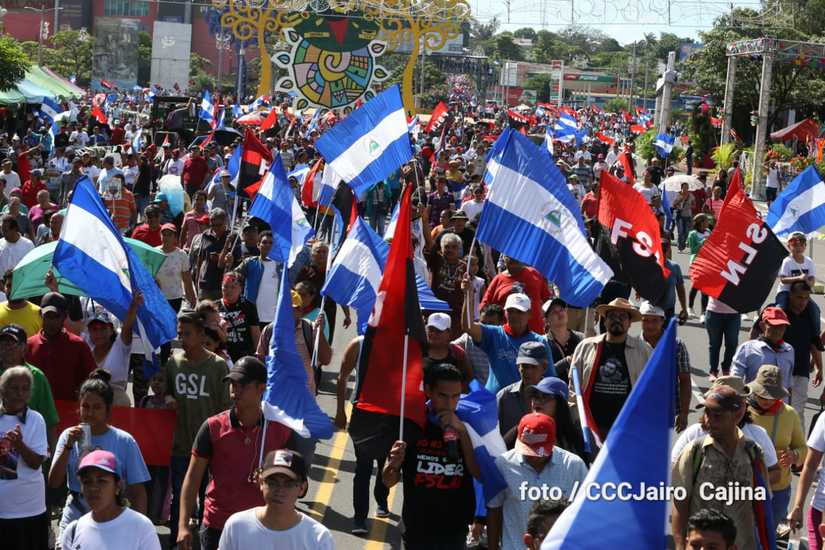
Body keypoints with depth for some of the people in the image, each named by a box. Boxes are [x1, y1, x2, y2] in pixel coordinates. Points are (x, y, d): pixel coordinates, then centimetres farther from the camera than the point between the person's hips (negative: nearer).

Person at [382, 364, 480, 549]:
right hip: (417, 529, 0)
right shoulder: (412, 425, -4)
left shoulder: (467, 426, -1)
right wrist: (394, 464, -23)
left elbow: (480, 474, -12)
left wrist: (461, 431, -19)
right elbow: (389, 481, 0)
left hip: (455, 528, 1)